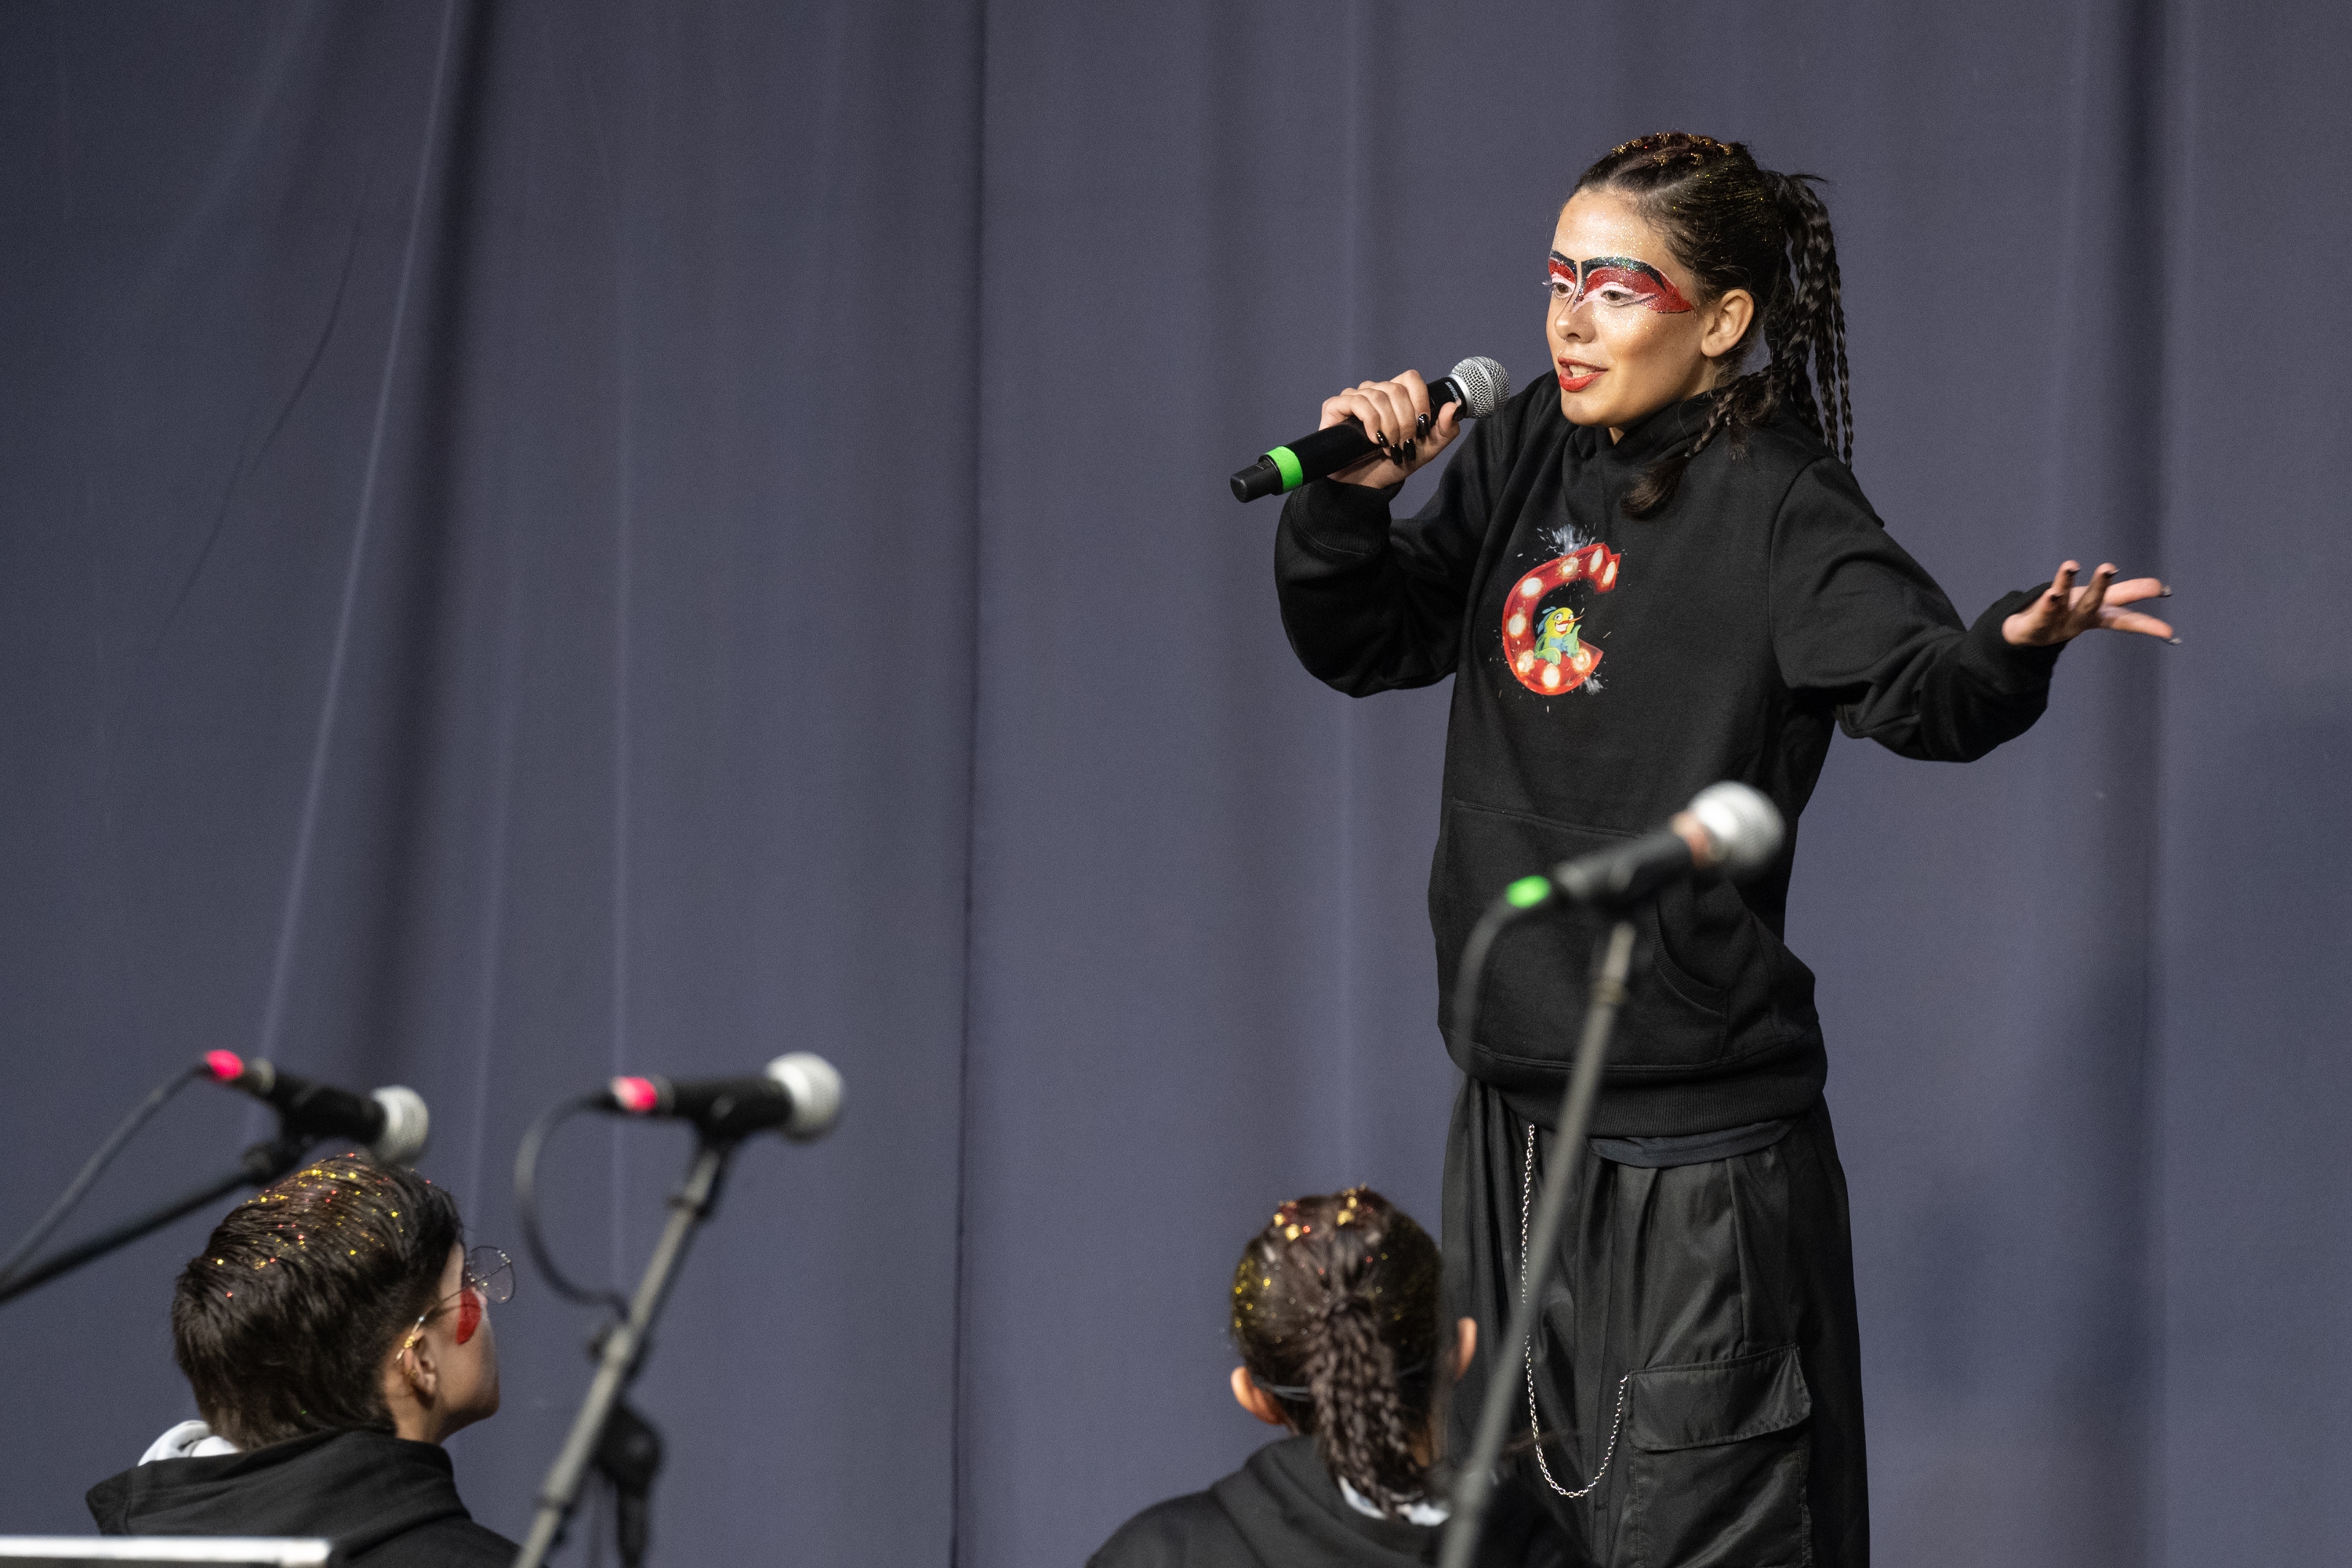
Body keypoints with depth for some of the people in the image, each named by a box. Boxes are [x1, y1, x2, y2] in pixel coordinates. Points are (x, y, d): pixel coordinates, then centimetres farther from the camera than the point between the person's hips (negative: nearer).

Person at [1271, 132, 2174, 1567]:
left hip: (1698, 1149, -7)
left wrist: (2017, 649, -48)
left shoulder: (1777, 506, -12)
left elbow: (1919, 689, -26)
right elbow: (1363, 645, 15)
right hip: (1516, 1116, 7)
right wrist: (1351, 497, -4)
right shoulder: (1524, 456, 7)